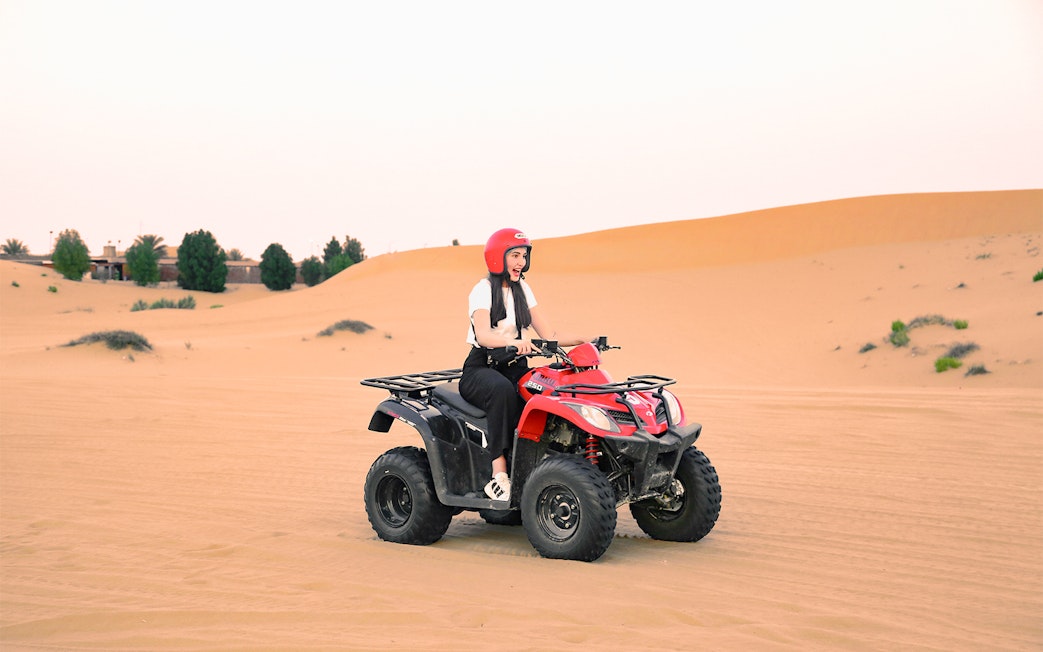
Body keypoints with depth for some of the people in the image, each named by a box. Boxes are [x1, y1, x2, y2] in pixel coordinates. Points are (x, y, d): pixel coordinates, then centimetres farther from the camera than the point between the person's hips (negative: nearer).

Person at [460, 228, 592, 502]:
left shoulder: (522, 289, 13)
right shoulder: (483, 290, -7)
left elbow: (548, 334, 9)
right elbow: (483, 335, -25)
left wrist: (582, 340, -8)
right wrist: (512, 341, -45)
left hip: (515, 367, 5)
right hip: (481, 368, -5)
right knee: (503, 390, -40)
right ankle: (499, 475, -40)